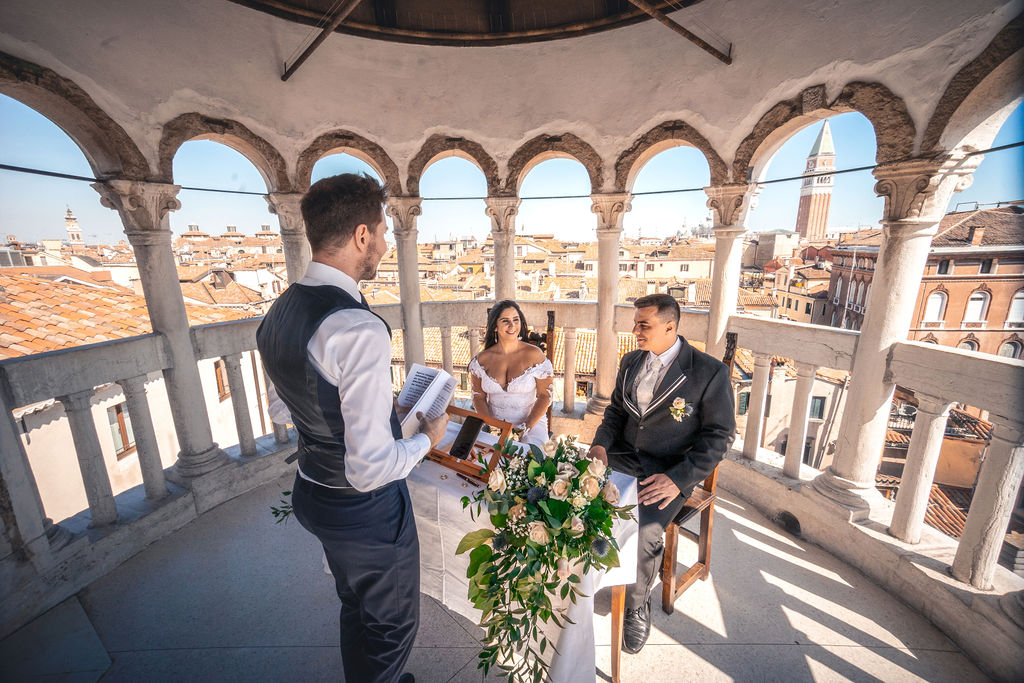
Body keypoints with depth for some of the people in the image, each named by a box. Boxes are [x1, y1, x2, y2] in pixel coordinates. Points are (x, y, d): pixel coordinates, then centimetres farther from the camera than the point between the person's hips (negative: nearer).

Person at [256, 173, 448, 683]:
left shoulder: (278, 313, -3)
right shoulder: (360, 329, -33)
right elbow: (370, 468, -31)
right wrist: (427, 438, -12)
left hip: (312, 493, 9)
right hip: (366, 509, -8)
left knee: (356, 607, 34)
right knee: (391, 623, 23)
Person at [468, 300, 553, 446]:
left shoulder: (534, 354, -5)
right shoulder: (483, 359, 2)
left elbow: (545, 395, -4)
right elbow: (478, 397, 6)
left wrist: (526, 427, -13)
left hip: (531, 421, -1)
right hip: (494, 422, 2)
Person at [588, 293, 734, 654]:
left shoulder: (710, 371, -9)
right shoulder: (630, 361, 7)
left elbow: (719, 434, -8)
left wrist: (678, 479, -19)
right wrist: (601, 442, -3)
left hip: (670, 471, -4)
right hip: (622, 457, 5)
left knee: (646, 531, -27)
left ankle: (636, 603, 7)